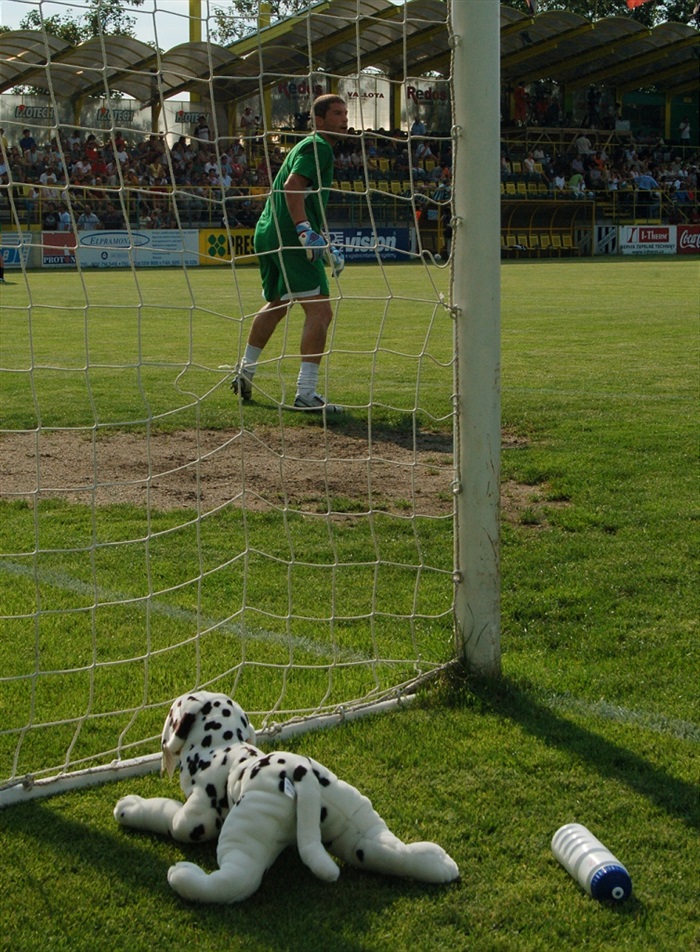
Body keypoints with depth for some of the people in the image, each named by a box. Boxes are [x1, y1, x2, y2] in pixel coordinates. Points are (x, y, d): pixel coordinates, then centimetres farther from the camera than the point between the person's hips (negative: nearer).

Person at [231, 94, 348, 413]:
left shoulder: (311, 147, 25)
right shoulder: (317, 147, -7)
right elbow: (292, 187, -23)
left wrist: (325, 246, 34)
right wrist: (305, 230, -33)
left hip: (268, 234, 11)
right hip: (289, 237, -11)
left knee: (276, 305, 28)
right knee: (320, 312, -14)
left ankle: (245, 372, 39)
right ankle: (306, 394, -19)